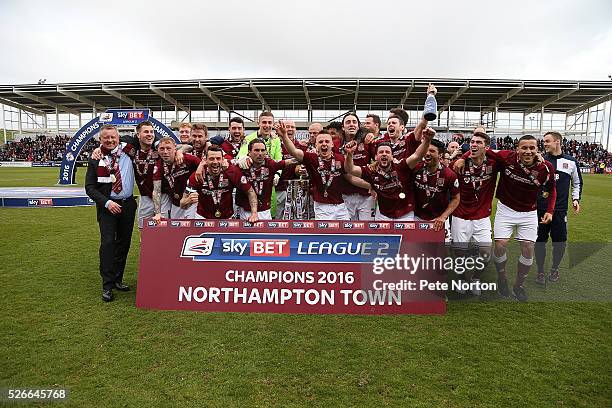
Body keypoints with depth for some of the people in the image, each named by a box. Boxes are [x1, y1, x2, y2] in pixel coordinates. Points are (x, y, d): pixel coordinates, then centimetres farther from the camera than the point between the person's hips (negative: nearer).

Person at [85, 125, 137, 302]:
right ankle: (107, 285, -1)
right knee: (107, 243, -9)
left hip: (127, 204, 3)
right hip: (107, 206, -3)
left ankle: (118, 280, 23)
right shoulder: (95, 159, -1)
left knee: (124, 243, 10)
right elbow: (90, 187, -3)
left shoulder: (128, 151, 3)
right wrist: (106, 203, -15)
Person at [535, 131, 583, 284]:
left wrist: (576, 199, 7)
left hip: (560, 210, 0)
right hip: (540, 209, 0)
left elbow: (577, 183, 17)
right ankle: (540, 272, 19)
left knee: (560, 242, 6)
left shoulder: (571, 162, 4)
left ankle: (555, 269, 29)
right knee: (540, 241, 5)